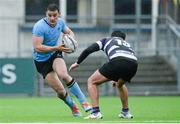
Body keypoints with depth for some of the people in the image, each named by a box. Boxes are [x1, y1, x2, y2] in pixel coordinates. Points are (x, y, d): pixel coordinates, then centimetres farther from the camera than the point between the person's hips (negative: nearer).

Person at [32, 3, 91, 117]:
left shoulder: (60, 22, -5)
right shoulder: (39, 26, -23)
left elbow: (70, 32, 16)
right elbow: (37, 47, -28)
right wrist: (56, 48, -33)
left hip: (55, 55, 3)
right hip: (42, 60, -3)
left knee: (63, 75, -31)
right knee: (60, 90, -8)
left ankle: (83, 101, -23)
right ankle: (73, 107, 21)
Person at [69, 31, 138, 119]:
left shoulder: (107, 40, 30)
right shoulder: (126, 44, 41)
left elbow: (88, 50, 20)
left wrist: (77, 63, 33)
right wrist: (117, 79, 59)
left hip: (117, 62, -5)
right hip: (134, 64, 5)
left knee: (91, 82, 11)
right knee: (120, 84, 39)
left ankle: (96, 112, -3)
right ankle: (125, 112, 38)